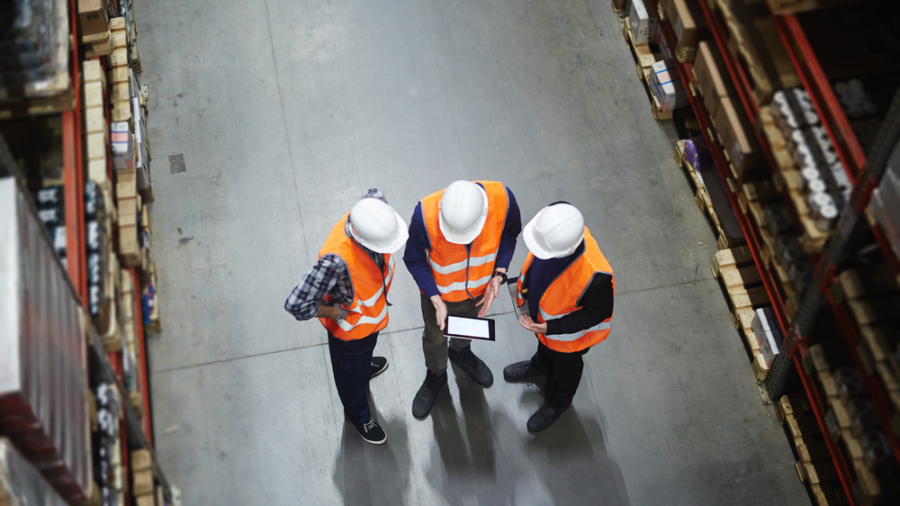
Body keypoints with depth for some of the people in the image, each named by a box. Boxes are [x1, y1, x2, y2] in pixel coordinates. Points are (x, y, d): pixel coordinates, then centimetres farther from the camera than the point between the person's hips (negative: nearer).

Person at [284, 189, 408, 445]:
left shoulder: (373, 208, -30)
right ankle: (357, 415, 56)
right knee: (353, 373, 26)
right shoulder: (336, 259, -49)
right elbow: (296, 305, -46)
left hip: (374, 312, 6)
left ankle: (364, 364, 74)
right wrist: (335, 312, -27)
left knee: (367, 349, 39)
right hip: (351, 327, -6)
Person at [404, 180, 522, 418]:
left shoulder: (502, 199, -36)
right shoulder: (425, 214, -41)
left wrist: (499, 274, -23)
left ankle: (461, 352, 69)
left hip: (479, 287, 2)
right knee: (435, 338, 26)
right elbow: (414, 261, -21)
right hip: (439, 291, -2)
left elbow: (509, 234, -11)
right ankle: (435, 376, 59)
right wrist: (436, 301, -28)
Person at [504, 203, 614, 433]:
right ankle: (541, 365, 73)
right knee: (545, 344, 38)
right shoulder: (556, 224, -34)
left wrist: (551, 328, -27)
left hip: (569, 330, -4)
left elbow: (598, 313, -27)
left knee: (566, 364, 29)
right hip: (542, 309, 5)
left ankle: (558, 402, 61)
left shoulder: (595, 275, -49)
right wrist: (525, 282, 7)